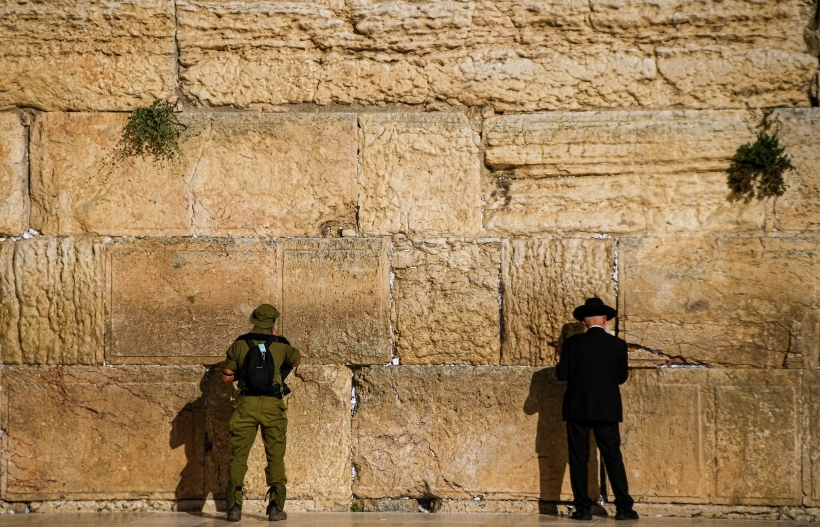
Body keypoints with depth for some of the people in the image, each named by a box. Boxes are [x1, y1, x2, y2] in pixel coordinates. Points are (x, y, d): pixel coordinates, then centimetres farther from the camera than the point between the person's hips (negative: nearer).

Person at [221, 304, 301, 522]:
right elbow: (297, 360, 25)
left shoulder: (239, 344, 3)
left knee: (238, 457, 6)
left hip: (246, 405, 0)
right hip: (273, 406, 0)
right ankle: (276, 508, 4)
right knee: (276, 457, 8)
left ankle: (234, 508, 2)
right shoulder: (281, 345, 4)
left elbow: (226, 376, 5)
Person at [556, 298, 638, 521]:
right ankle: (624, 507, 3)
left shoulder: (572, 343, -6)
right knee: (613, 457, 6)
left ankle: (583, 508, 2)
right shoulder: (618, 345, -3)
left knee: (578, 459, 4)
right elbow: (622, 377, 5)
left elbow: (561, 374, -5)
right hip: (607, 410, 1)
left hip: (577, 409, -1)